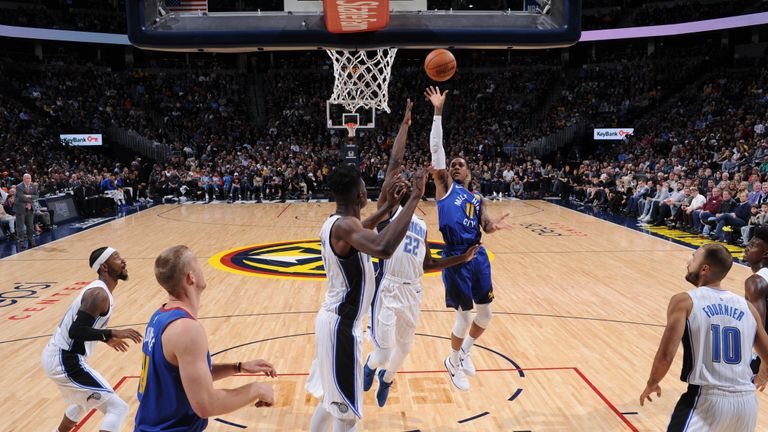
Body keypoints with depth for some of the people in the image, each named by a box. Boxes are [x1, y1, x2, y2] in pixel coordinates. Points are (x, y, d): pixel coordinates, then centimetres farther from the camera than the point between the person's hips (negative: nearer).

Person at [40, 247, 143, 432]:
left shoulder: (98, 290, 10)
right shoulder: (99, 294, -20)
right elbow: (76, 331, -29)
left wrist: (106, 338, 28)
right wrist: (112, 333, -31)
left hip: (56, 355, 11)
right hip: (65, 361, -11)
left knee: (85, 400, 35)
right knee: (118, 408, -11)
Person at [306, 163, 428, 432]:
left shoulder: (335, 223, 6)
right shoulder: (344, 225, -24)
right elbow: (383, 248, -45)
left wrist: (389, 207, 21)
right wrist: (415, 197, -38)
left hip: (334, 320, 10)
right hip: (342, 326, -10)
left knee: (333, 400, 25)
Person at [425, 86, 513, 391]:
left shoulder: (477, 199, 17)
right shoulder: (445, 185, 4)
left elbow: (486, 227, 7)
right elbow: (436, 148, -6)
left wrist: (493, 226, -18)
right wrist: (439, 111, -10)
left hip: (478, 256, 5)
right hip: (455, 259, -5)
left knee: (485, 313, 11)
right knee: (464, 315, 2)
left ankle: (464, 351, 37)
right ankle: (454, 363, 27)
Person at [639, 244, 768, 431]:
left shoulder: (684, 301, -5)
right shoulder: (747, 307, 9)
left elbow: (665, 356, -13)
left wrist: (652, 384, 5)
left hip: (707, 400, -6)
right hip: (747, 402, 6)